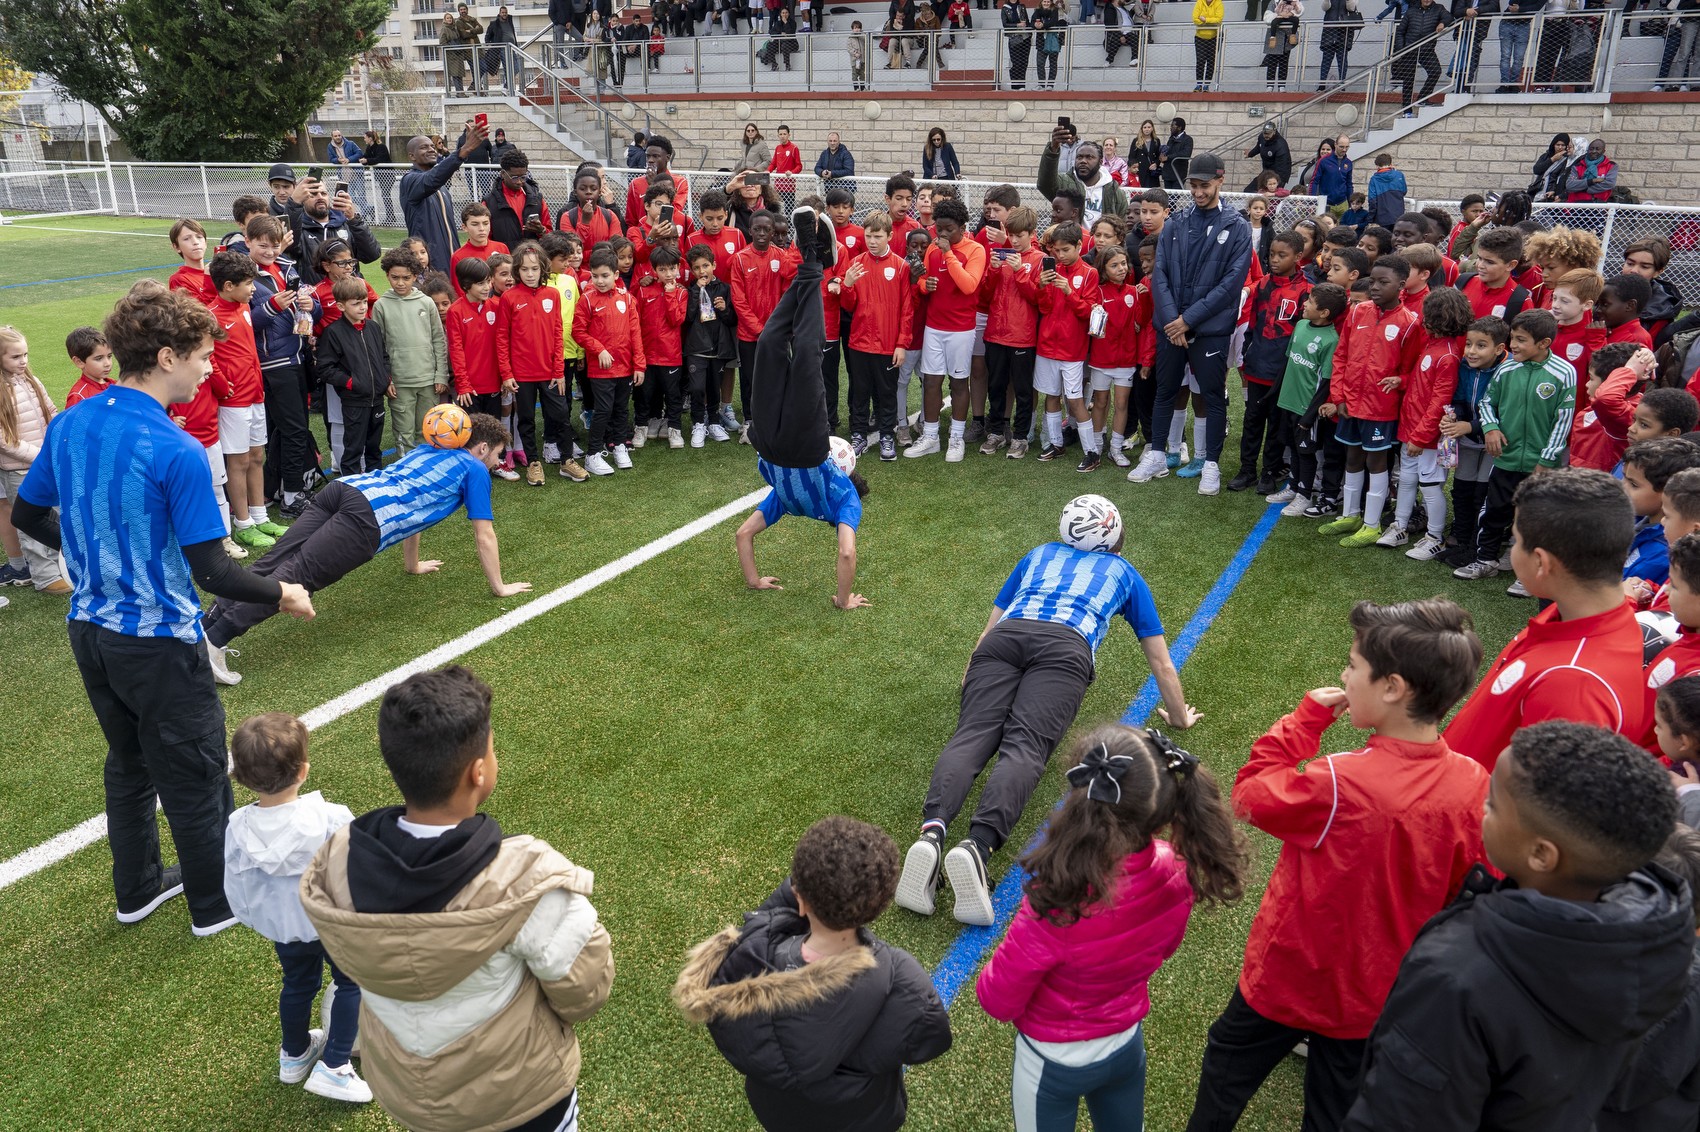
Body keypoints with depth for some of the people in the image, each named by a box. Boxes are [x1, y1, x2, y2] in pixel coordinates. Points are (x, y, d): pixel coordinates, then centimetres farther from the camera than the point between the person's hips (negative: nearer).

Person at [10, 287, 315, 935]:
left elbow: (27, 516, 11)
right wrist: (281, 596, -8)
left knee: (129, 764, 24)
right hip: (160, 642, -7)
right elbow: (212, 572, -24)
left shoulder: (68, 426, -2)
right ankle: (215, 905, 28)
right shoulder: (177, 452, -25)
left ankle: (137, 889, 41)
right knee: (195, 777, 11)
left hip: (91, 631, 7)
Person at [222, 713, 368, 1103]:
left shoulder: (237, 829, -21)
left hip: (282, 928, 4)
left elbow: (236, 889, -5)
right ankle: (332, 1066, 19)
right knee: (350, 983, 20)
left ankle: (294, 1055, 49)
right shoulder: (331, 819, -32)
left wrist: (256, 919, 15)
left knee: (298, 984, 28)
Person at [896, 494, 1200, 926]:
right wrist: (1179, 717, 52)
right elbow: (1161, 663, 38)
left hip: (1005, 634, 2)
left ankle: (932, 831, -43)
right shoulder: (1124, 572, 34)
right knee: (1025, 746, -19)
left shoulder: (1038, 555, 38)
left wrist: (972, 681, 57)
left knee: (973, 733, -15)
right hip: (1066, 646, -2)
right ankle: (978, 845, -46)